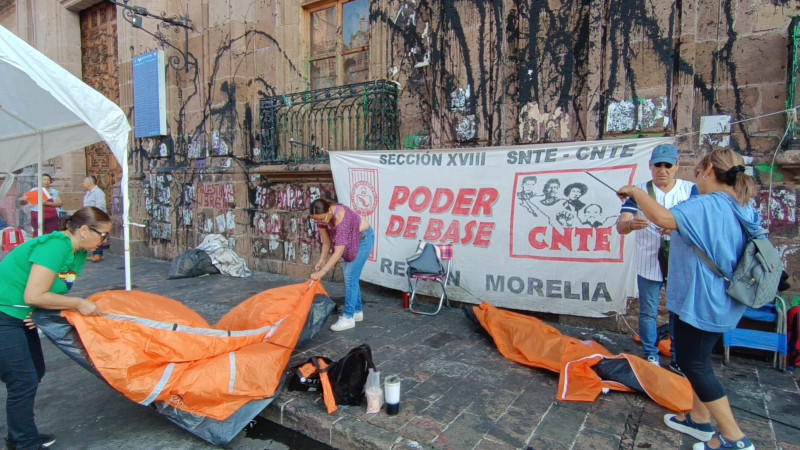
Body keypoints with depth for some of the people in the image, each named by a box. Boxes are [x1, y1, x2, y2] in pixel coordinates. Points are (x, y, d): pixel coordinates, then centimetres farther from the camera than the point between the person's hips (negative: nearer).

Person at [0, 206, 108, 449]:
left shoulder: (78, 254, 2)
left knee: (34, 373, 17)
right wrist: (78, 303, -20)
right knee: (24, 382, -2)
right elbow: (34, 295, -28)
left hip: (20, 316, 10)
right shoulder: (56, 245, -26)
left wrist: (41, 312, -9)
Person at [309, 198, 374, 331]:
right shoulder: (321, 218, -16)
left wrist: (323, 271, -42)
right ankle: (357, 311, 25)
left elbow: (339, 251, -40)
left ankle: (348, 318, -5)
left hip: (363, 238, -8)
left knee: (350, 277, -11)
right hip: (350, 241, 8)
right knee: (350, 277, 12)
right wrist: (321, 261, -16)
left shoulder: (341, 217, -38)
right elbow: (327, 242, -4)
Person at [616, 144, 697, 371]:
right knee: (648, 312, 9)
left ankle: (678, 358, 26)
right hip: (648, 264, -1)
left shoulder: (690, 189, 2)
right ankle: (650, 356, 24)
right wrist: (631, 224, -36)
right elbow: (620, 226, -12)